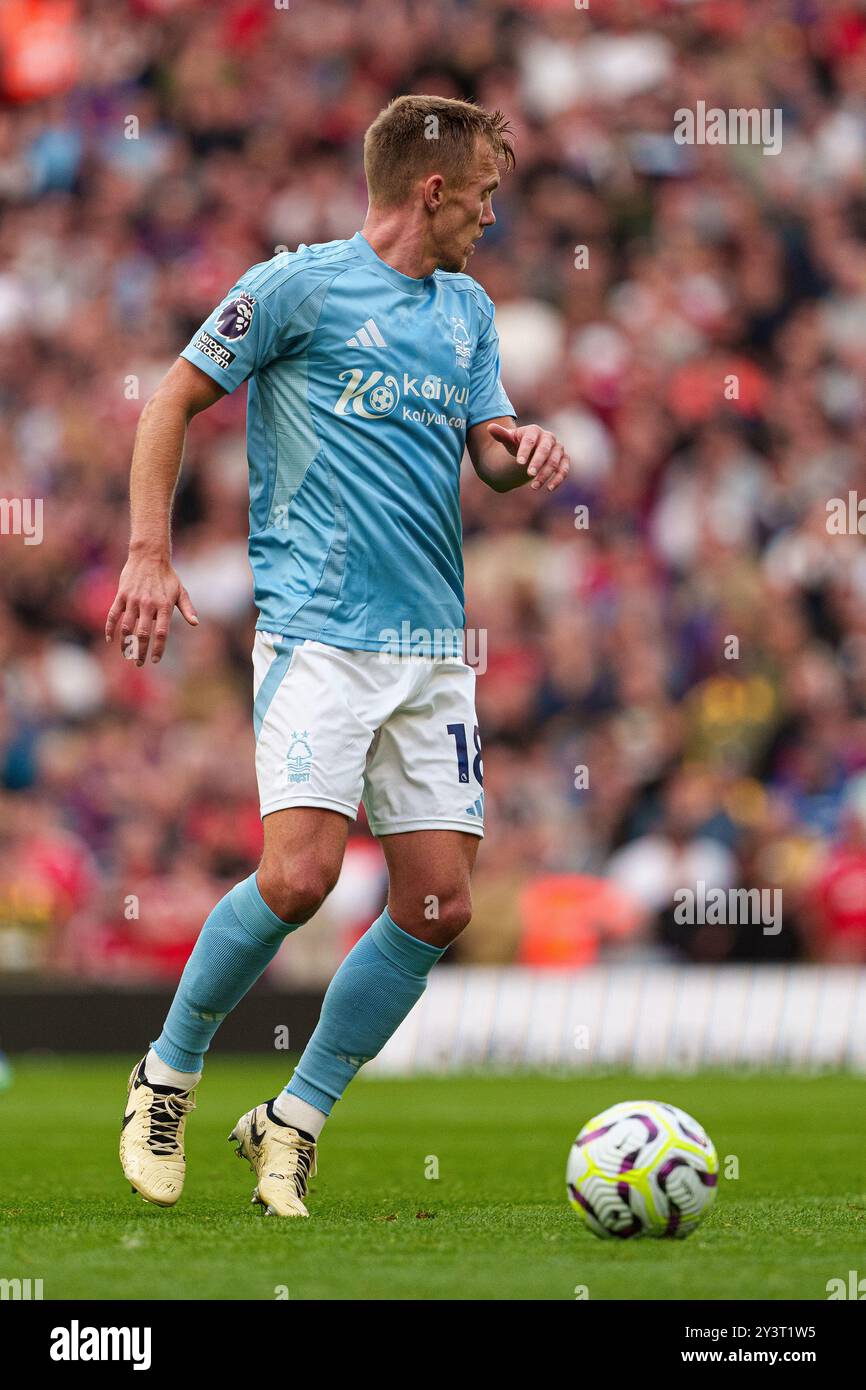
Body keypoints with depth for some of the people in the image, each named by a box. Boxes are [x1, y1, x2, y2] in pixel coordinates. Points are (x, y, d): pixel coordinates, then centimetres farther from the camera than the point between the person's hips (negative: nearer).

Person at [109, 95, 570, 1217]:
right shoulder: (297, 285, -2)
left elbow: (493, 453, 21)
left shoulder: (469, 310, 17)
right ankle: (169, 1073, 4)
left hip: (432, 642, 7)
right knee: (299, 874, -19)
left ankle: (294, 1121, 12)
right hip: (320, 630, -6)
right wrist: (149, 555, -6)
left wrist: (524, 450, -3)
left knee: (437, 903, -2)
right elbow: (174, 401, 3)